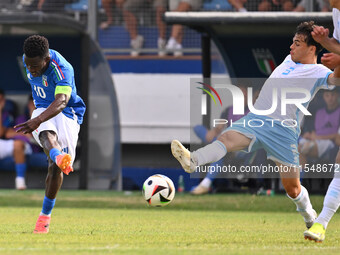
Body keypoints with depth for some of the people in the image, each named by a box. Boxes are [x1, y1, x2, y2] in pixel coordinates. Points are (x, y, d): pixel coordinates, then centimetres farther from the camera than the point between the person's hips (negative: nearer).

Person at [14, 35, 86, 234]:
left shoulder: (62, 69, -26)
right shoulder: (29, 60, -3)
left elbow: (61, 102, -42)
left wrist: (38, 120, -60)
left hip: (68, 114, -4)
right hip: (43, 110, 4)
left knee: (55, 168, -14)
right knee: (46, 135, -35)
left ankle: (45, 214, 3)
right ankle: (58, 157, -69)